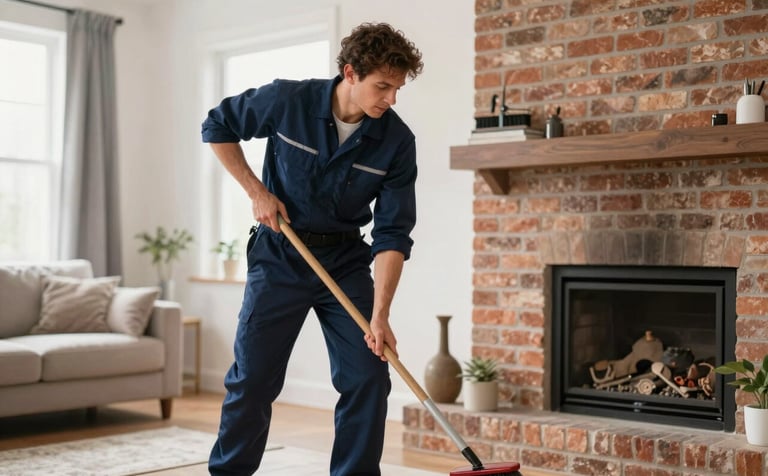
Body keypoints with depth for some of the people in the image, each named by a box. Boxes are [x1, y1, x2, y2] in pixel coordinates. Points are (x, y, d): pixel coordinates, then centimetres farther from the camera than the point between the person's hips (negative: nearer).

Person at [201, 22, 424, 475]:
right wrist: (257, 191, -9)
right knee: (253, 379, 1)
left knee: (368, 378, -3)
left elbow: (393, 234, -13)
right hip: (279, 255, -2)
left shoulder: (398, 141, -14)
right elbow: (218, 127, 0)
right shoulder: (287, 100, -17)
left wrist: (380, 315, -21)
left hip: (346, 259, 2)